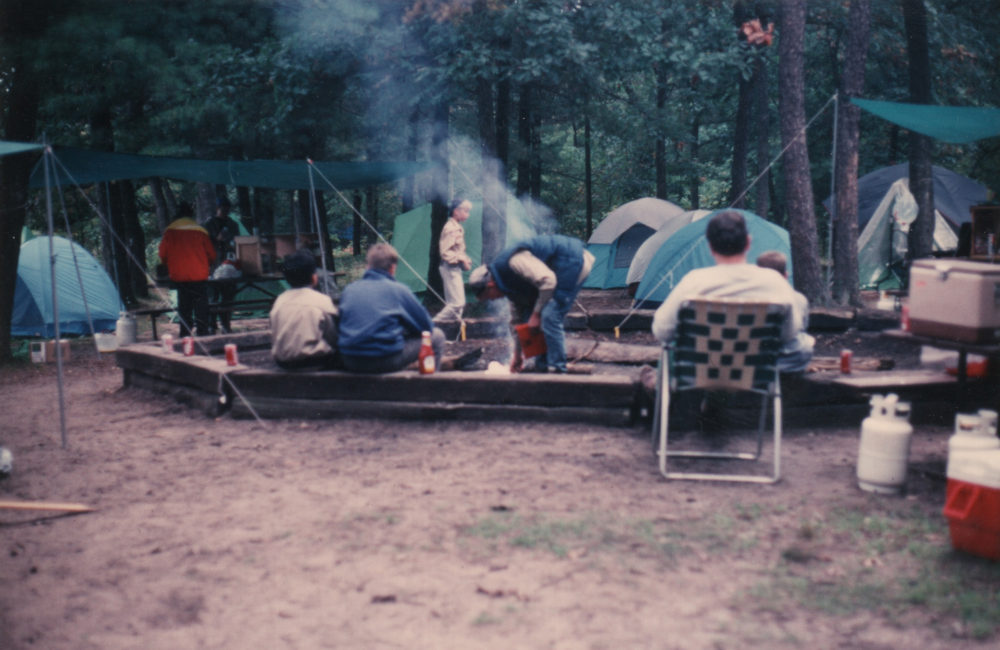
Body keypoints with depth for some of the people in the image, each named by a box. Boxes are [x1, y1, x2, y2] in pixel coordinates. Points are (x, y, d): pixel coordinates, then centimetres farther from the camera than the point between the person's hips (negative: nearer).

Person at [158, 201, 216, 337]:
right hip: (199, 275, -2)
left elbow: (163, 253, 2)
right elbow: (211, 254, 3)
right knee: (201, 307, 2)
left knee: (184, 307, 10)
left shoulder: (170, 231, 0)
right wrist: (206, 266, 22)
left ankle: (185, 335, 9)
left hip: (179, 276, 2)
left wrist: (169, 268, 19)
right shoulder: (200, 231, -2)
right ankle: (202, 333, -1)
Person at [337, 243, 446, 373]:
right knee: (437, 336, 11)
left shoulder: (348, 290, 10)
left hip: (350, 362, 6)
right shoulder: (398, 289, -2)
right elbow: (425, 326, 5)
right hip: (387, 361, -6)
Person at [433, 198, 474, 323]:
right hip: (450, 267, -10)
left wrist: (465, 259, 9)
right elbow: (445, 252, -21)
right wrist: (461, 259, -19)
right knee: (457, 303, -14)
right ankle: (432, 325, -11)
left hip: (455, 268, 10)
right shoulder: (451, 228, -16)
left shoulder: (457, 227, 15)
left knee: (453, 303, 11)